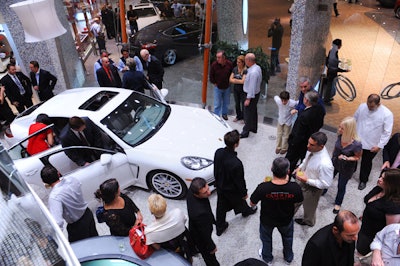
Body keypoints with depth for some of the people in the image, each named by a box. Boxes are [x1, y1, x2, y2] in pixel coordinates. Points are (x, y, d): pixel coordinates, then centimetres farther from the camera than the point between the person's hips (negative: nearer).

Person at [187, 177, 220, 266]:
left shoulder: (192, 190, -26)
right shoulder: (200, 212, -49)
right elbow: (204, 233, -29)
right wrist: (211, 247, -11)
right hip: (200, 236, -7)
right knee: (209, 255, 25)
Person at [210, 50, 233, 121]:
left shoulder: (229, 64, -15)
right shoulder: (214, 64, -18)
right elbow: (211, 75, -5)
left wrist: (229, 82, 3)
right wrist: (214, 83, -3)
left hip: (227, 87, 2)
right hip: (217, 87, -2)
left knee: (226, 103, 17)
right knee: (217, 104, 3)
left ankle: (224, 114, 38)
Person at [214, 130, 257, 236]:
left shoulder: (218, 152, -21)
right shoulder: (236, 163, -41)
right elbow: (240, 181, -24)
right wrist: (244, 193, -5)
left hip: (220, 187, 4)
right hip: (232, 190, -4)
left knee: (221, 207, 23)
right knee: (240, 202, 29)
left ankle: (219, 228, 43)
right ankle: (246, 211, 61)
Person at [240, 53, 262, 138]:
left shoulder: (253, 72, -30)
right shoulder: (257, 67, 0)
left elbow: (252, 87, -28)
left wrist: (248, 99, -23)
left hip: (251, 95, -10)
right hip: (256, 92, 10)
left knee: (248, 113, 1)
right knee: (253, 111, 23)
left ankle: (245, 132, 13)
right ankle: (253, 128, 40)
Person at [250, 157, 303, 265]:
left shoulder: (263, 187, -38)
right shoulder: (295, 187, -34)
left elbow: (252, 204, -19)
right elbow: (299, 200, -10)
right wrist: (288, 181, -6)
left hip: (267, 220, -1)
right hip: (286, 220, 1)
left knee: (266, 238, 32)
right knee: (287, 238, 34)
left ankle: (267, 257, 58)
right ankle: (288, 257, 60)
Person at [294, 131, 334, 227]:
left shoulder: (325, 164, -42)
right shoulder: (312, 149, -20)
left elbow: (325, 184, -29)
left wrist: (307, 180, -30)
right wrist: (299, 167, -7)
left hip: (312, 188, -6)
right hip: (302, 180, 6)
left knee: (309, 206, 25)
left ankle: (308, 221, 57)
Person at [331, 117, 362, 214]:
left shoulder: (356, 144, -35)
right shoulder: (340, 136, -21)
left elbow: (358, 157, -16)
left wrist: (347, 158, -34)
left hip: (346, 168, -4)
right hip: (335, 163, 4)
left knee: (341, 186, 18)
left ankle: (338, 203, 45)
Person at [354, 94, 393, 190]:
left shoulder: (387, 114, -20)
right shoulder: (362, 106, -11)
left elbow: (387, 132, -14)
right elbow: (354, 120, 3)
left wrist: (379, 146, -14)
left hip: (371, 145, -2)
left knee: (366, 163, 17)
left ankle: (363, 180, 40)